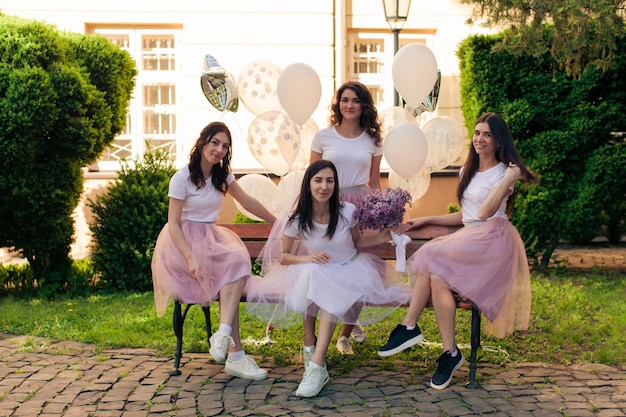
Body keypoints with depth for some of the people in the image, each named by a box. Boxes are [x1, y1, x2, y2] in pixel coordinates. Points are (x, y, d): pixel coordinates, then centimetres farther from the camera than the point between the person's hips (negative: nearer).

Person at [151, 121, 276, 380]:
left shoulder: (222, 175, 9)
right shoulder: (182, 177, -11)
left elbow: (248, 202, 20)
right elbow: (174, 224, -13)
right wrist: (190, 258, -25)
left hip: (210, 237, 6)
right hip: (183, 242, -6)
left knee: (238, 261, -27)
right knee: (232, 271, -28)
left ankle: (223, 336, -33)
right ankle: (234, 355, -29)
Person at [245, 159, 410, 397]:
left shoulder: (347, 211, -10)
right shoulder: (297, 220, -11)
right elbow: (283, 256, -2)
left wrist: (378, 239, -10)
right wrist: (306, 258, -21)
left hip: (349, 270, 0)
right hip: (315, 272, 1)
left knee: (332, 293, -35)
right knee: (312, 273, -36)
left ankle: (317, 366, -37)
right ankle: (310, 345, -19)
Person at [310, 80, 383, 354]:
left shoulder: (373, 140, 7)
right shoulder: (323, 137, 2)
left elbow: (374, 182, 13)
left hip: (362, 204, 1)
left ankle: (345, 333, 11)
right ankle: (351, 324, 17)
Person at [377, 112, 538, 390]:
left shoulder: (503, 172, 0)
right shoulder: (468, 171, 21)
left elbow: (484, 213, -14)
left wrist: (508, 180, -15)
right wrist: (426, 220, 19)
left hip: (491, 241, -6)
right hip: (468, 238, 6)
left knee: (430, 258, -25)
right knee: (438, 278, -24)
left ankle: (409, 327, -17)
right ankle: (449, 353, -24)